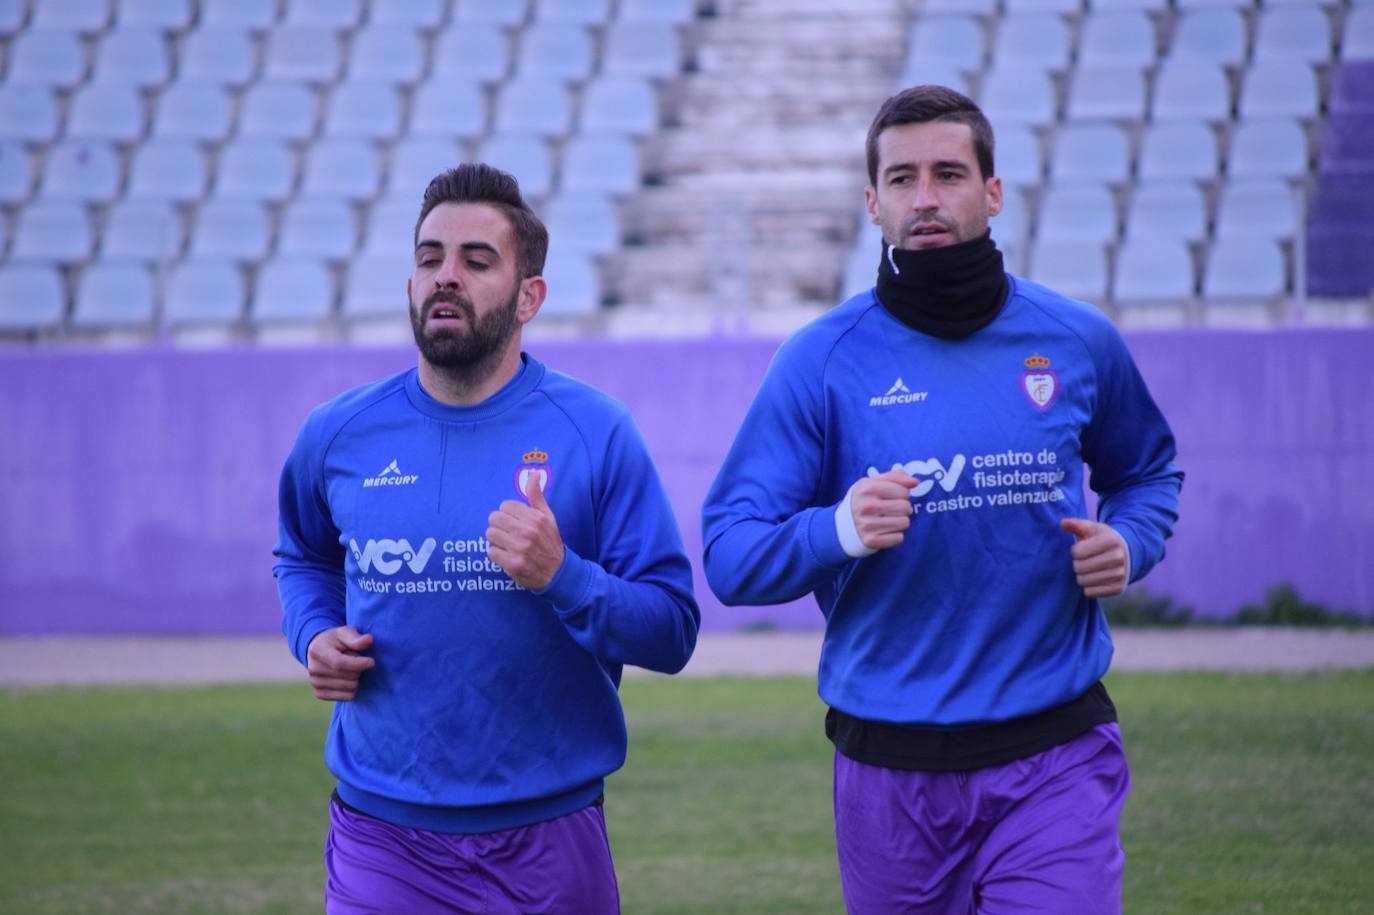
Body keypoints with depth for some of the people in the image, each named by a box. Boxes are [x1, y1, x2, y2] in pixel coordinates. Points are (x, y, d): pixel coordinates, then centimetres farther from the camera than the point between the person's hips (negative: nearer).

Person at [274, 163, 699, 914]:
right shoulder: (338, 437, 3)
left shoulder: (596, 435, -4)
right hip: (381, 838, 1)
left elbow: (672, 633, -5)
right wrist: (315, 635, 4)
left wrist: (563, 577, -22)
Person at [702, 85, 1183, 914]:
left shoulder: (1079, 341, 5)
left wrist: (1129, 544, 2)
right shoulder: (822, 361, -2)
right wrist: (839, 531, -25)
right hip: (891, 770, 0)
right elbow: (729, 555, -6)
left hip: (1056, 759, 0)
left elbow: (1148, 468, 24)